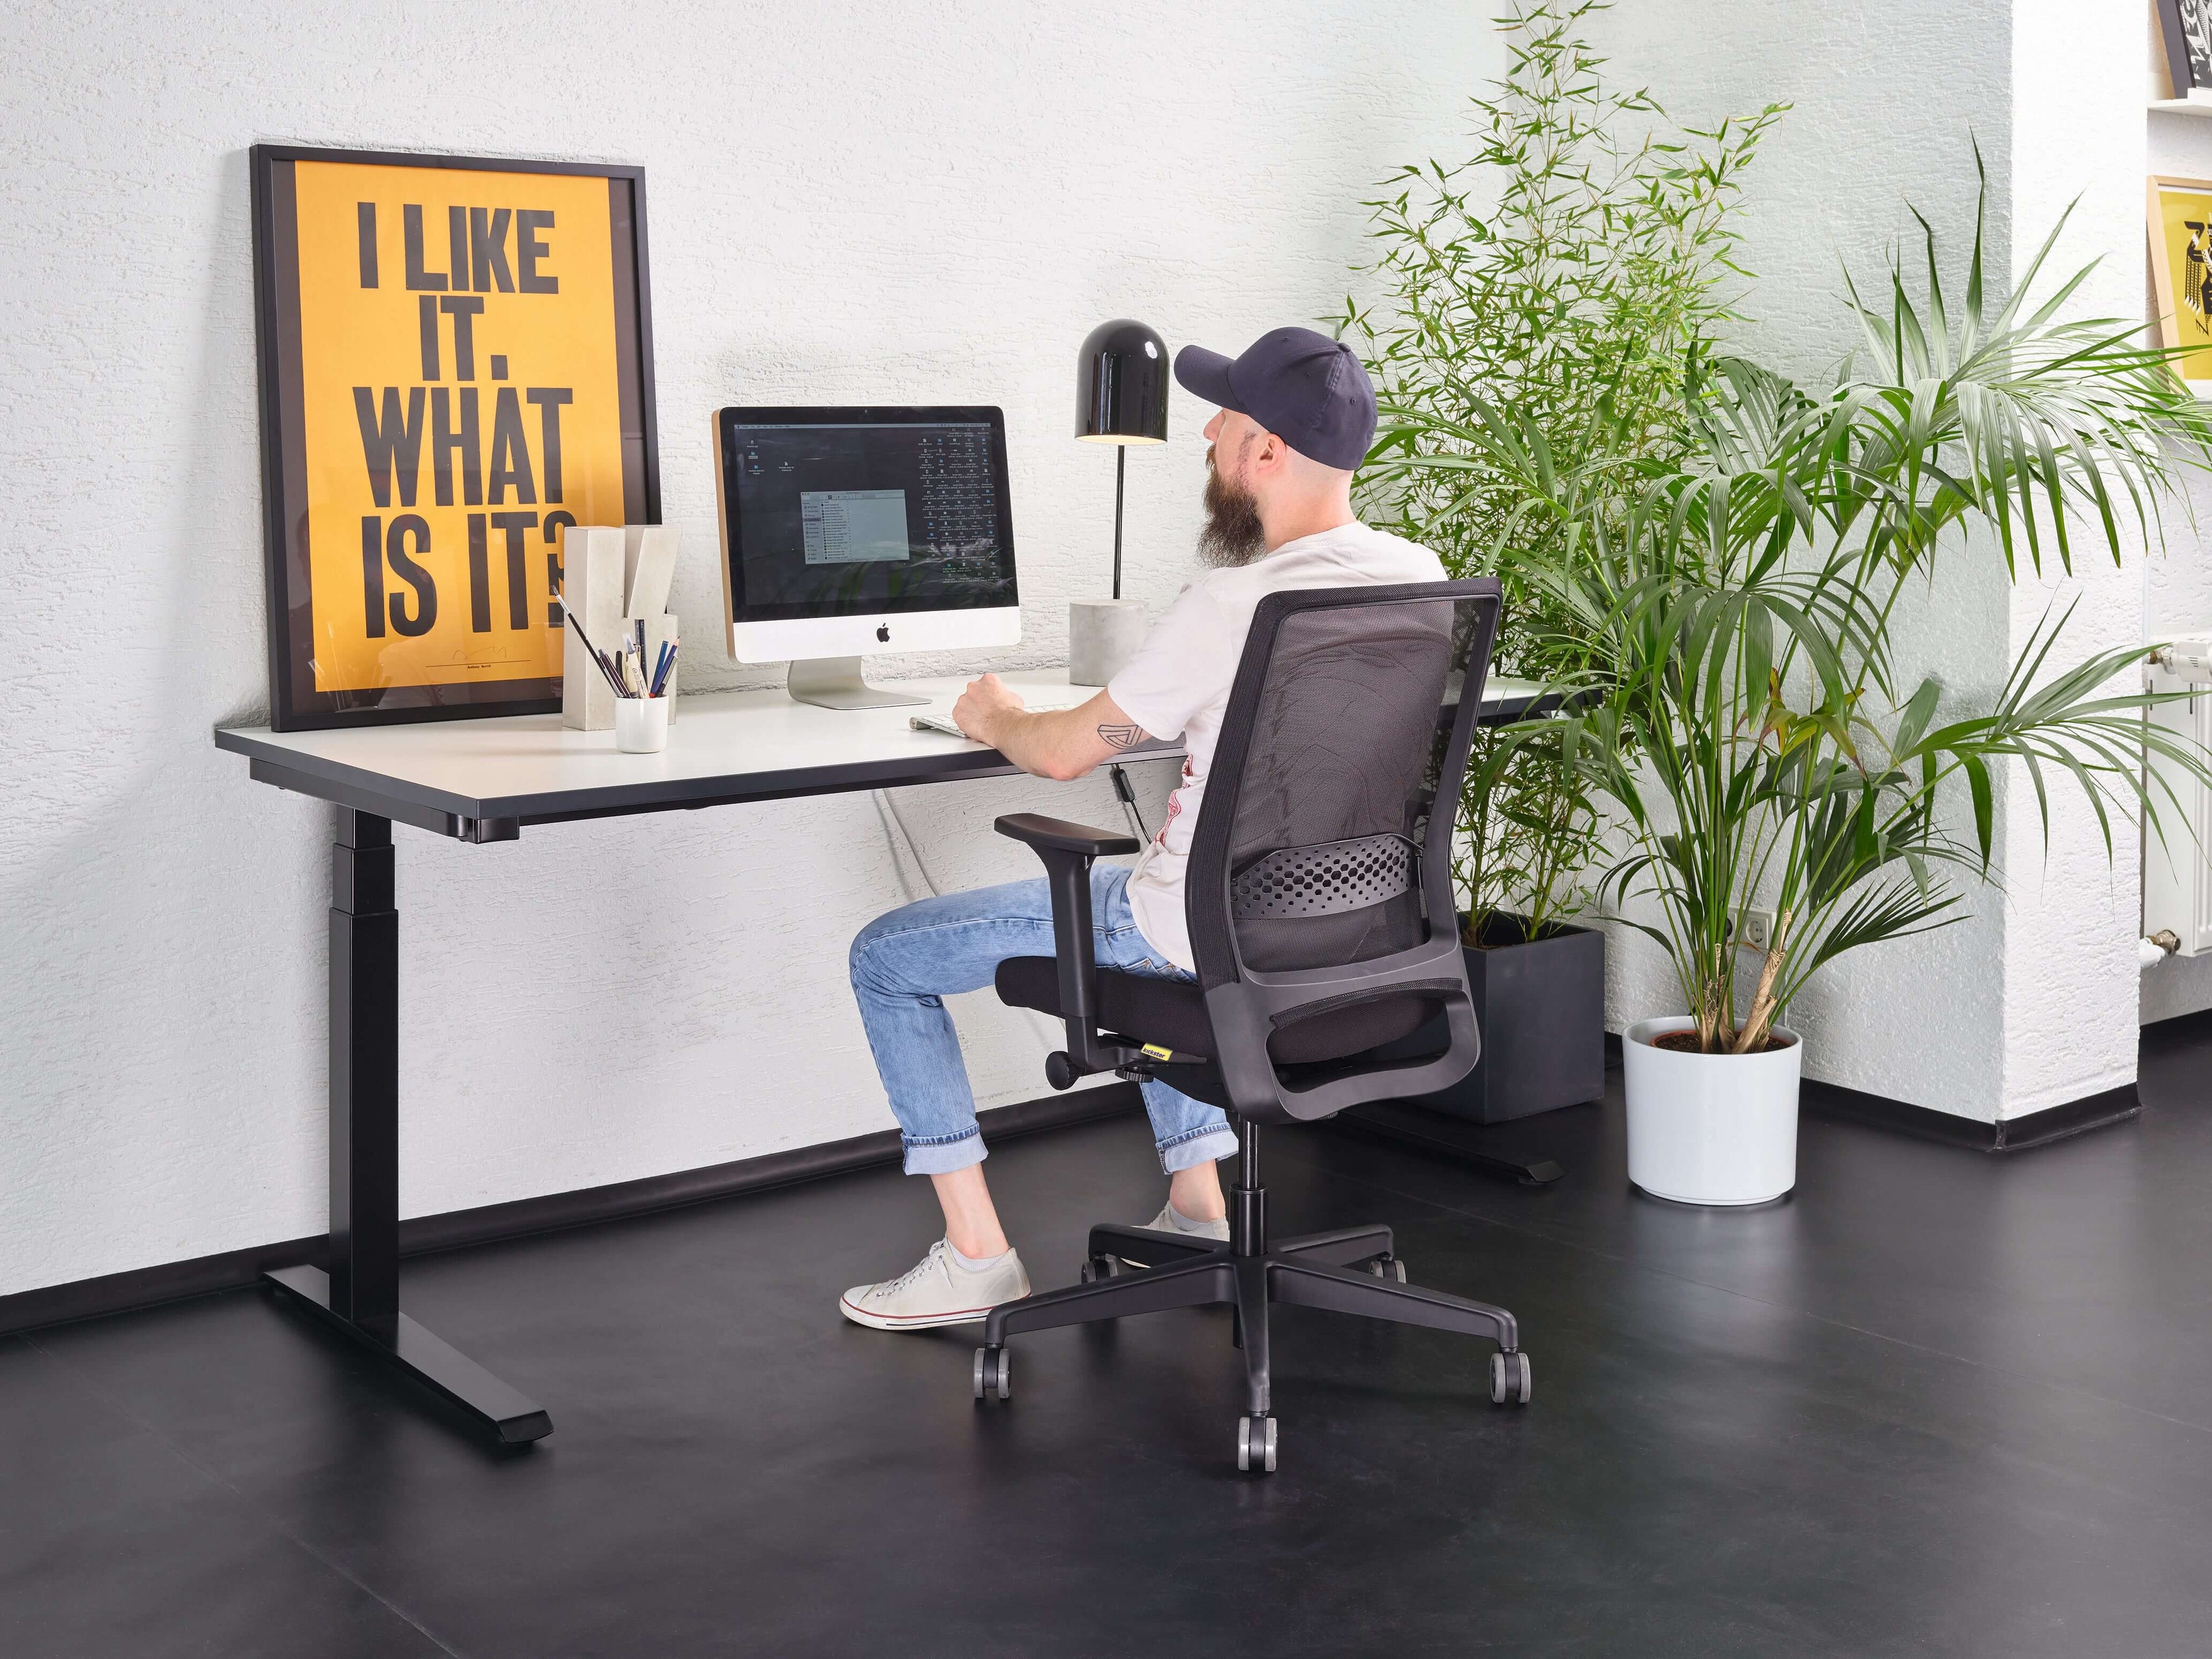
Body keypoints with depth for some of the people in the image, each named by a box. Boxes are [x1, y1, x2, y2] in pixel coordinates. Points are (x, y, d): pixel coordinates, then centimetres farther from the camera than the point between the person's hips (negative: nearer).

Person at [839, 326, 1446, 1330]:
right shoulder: (1417, 577, -4)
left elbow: (1064, 753, -14)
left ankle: (976, 1255, 12)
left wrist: (996, 719, 7)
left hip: (1214, 934, -8)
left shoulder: (1231, 607, -26)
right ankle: (1199, 1205, 36)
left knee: (886, 958, 7)